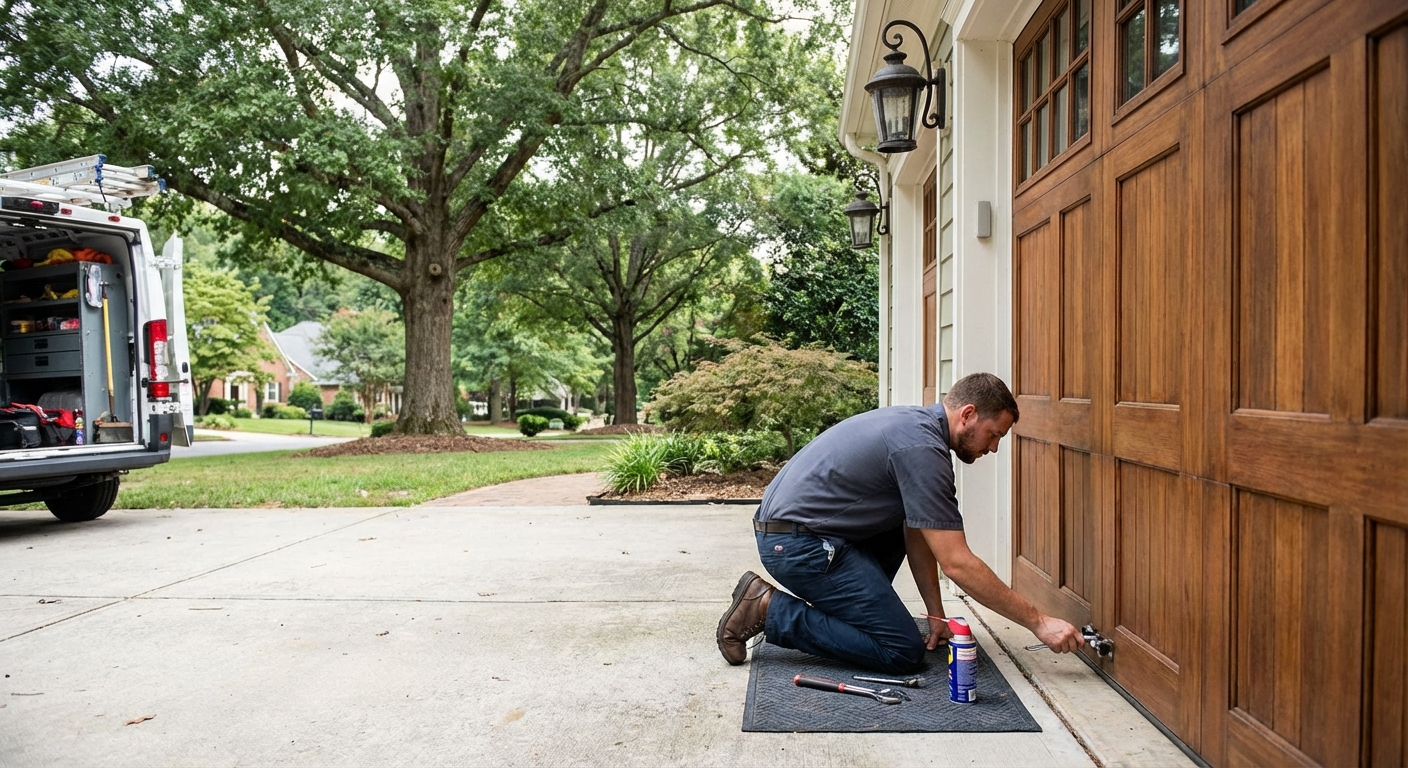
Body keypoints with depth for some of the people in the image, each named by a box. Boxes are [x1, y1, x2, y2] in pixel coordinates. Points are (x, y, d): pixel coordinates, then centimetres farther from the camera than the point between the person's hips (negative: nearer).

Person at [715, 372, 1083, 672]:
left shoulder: (916, 424, 13)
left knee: (906, 524, 27)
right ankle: (769, 609, -6)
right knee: (903, 651, -7)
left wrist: (936, 614, 15)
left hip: (789, 519, 11)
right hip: (796, 540, -10)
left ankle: (836, 612, 19)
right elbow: (957, 564, -18)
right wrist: (1039, 622, -10)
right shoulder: (922, 448, -18)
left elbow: (917, 538, 18)